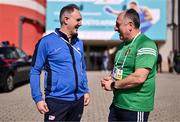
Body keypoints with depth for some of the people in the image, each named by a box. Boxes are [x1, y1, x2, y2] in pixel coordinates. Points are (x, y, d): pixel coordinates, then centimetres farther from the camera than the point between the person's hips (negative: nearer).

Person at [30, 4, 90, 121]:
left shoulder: (79, 43, 8)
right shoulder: (47, 41, -10)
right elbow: (35, 71, -8)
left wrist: (86, 91, 10)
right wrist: (38, 98, -13)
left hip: (78, 100, 6)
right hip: (56, 101, -6)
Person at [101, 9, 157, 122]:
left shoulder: (146, 45, -16)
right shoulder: (124, 44, 12)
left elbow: (139, 77, -25)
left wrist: (113, 85, -14)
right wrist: (109, 78, 2)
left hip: (135, 107, -8)